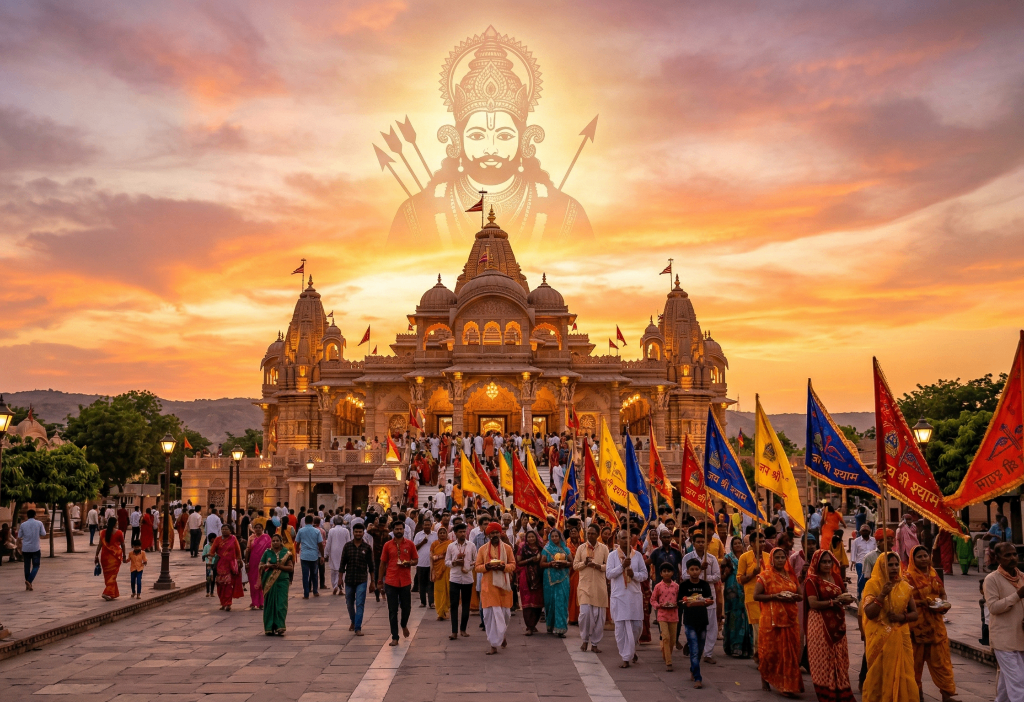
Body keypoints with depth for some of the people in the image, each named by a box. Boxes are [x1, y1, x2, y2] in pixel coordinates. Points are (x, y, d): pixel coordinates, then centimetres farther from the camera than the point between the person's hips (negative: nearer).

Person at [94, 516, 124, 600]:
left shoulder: (103, 532, 2)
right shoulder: (119, 533, -6)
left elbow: (100, 545, -2)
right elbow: (122, 545, 0)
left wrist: (97, 555, 3)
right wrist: (124, 555, 11)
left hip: (105, 555, 3)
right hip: (115, 555, -3)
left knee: (107, 575, 14)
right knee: (112, 575, 1)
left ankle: (114, 593, 21)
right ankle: (108, 593, -12)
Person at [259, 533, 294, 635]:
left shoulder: (286, 553, 6)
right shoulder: (267, 553, 9)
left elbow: (291, 568, 2)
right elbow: (260, 566, 10)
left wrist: (280, 566, -13)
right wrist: (268, 566, -10)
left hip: (282, 581, -1)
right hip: (269, 582, 1)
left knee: (281, 604, -8)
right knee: (269, 605, 0)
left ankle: (280, 627, -7)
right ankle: (269, 628, 6)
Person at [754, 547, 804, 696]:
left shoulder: (790, 575, 11)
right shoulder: (765, 575, -3)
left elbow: (800, 595, 15)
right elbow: (756, 595, -8)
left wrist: (795, 597, -8)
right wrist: (774, 596, -18)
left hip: (790, 619, 4)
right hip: (771, 619, -4)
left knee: (789, 651, 2)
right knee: (770, 650, 4)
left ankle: (787, 685, 11)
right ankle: (765, 679, 25)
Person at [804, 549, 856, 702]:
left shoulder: (837, 577, 10)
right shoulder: (812, 580, -9)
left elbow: (843, 595, 13)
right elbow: (813, 603, -17)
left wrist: (847, 599, -10)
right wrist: (834, 601, -23)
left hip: (837, 623, 6)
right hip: (820, 624, -6)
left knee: (839, 659, 9)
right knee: (823, 659, 1)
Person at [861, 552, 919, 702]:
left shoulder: (905, 586, 5)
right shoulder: (872, 585, -6)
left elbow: (915, 613, 9)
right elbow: (869, 613, -14)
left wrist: (902, 617, -11)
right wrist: (882, 595, -23)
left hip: (901, 637, 3)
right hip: (880, 639, -3)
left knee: (903, 674, 4)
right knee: (879, 674, 5)